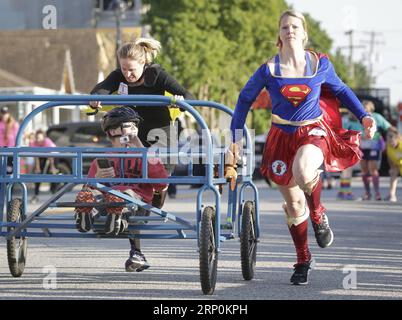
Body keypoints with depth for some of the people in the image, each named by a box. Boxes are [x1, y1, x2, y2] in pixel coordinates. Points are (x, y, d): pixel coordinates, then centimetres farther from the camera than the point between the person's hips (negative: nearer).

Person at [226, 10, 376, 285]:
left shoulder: (320, 64, -4)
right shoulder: (269, 69, -6)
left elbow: (340, 90, 12)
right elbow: (245, 99, 7)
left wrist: (364, 116, 2)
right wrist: (237, 136, 4)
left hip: (314, 132, -2)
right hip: (282, 137, 2)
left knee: (303, 173, -36)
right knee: (293, 203, 7)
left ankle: (318, 215, -5)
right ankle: (304, 260, 25)